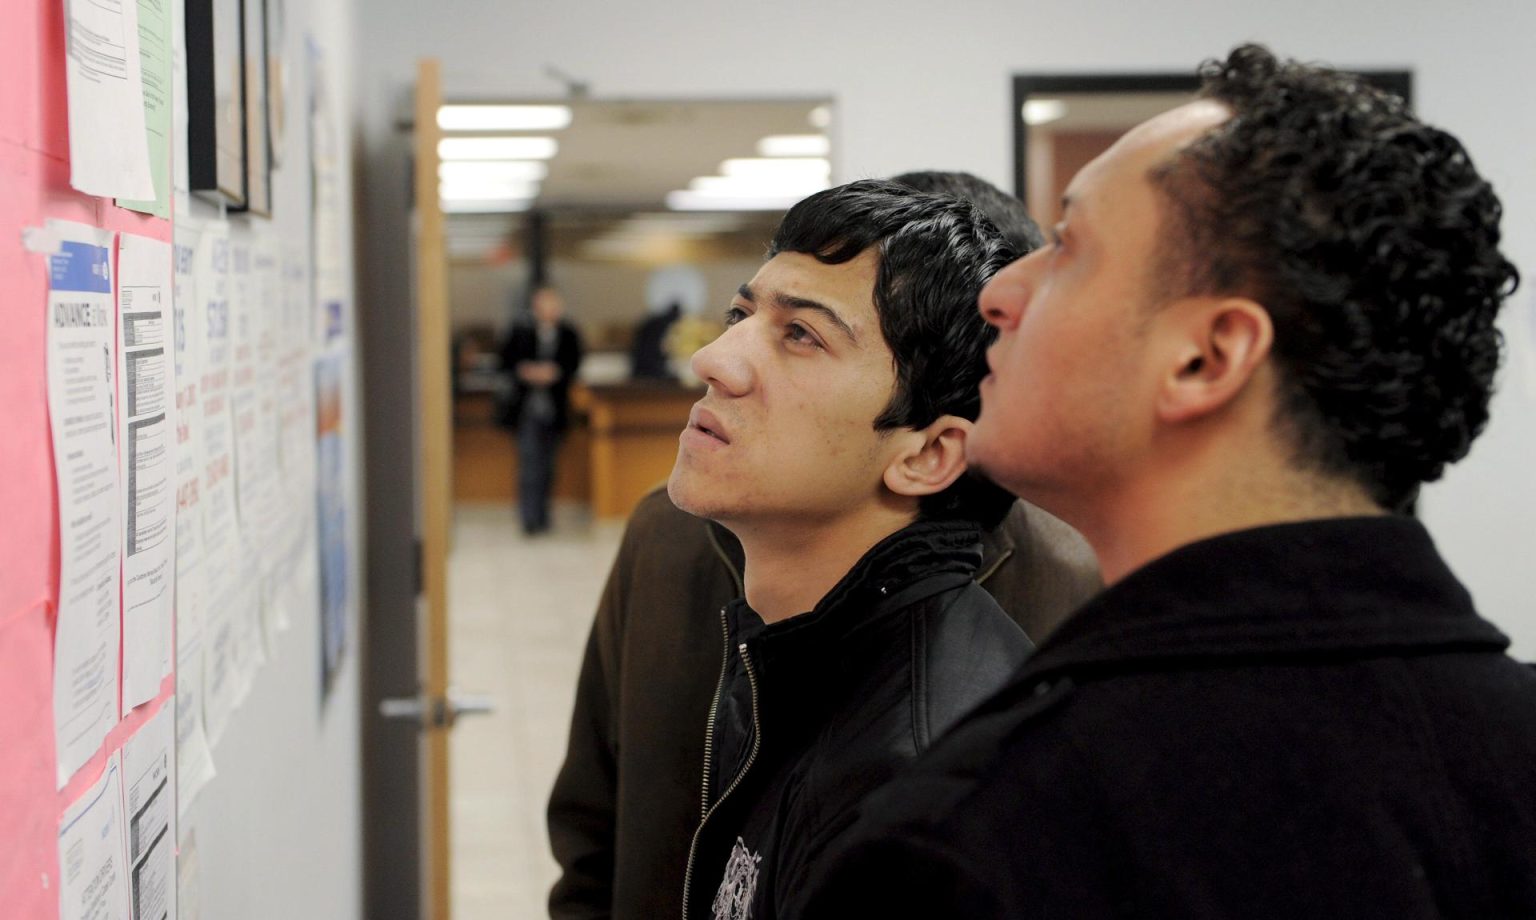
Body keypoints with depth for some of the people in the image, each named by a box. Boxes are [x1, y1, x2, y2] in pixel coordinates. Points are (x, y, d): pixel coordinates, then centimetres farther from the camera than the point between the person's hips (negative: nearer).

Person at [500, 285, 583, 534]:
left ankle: (540, 515, 21)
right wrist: (524, 371, -14)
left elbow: (573, 364, -4)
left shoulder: (569, 335, 4)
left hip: (554, 408, 2)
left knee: (546, 464, 10)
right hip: (528, 407, -2)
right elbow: (506, 360, 2)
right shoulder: (521, 332, 3)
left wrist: (554, 372, -19)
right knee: (529, 460, -11)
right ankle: (530, 518, -13)